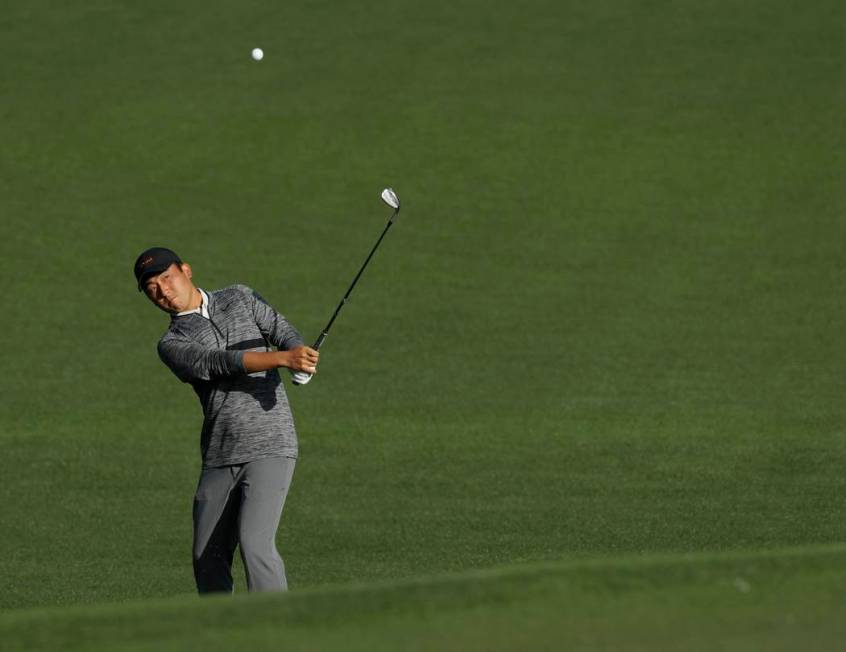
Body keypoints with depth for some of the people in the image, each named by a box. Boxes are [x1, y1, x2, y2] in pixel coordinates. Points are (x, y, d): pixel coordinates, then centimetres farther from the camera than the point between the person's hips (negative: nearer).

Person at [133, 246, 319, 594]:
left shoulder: (238, 298, 10)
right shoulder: (171, 345, 3)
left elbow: (284, 334, 1)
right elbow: (220, 362, -15)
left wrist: (301, 356, -25)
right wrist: (283, 358, -30)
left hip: (269, 447, -3)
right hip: (219, 457, 3)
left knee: (254, 543, -19)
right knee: (208, 558, 6)